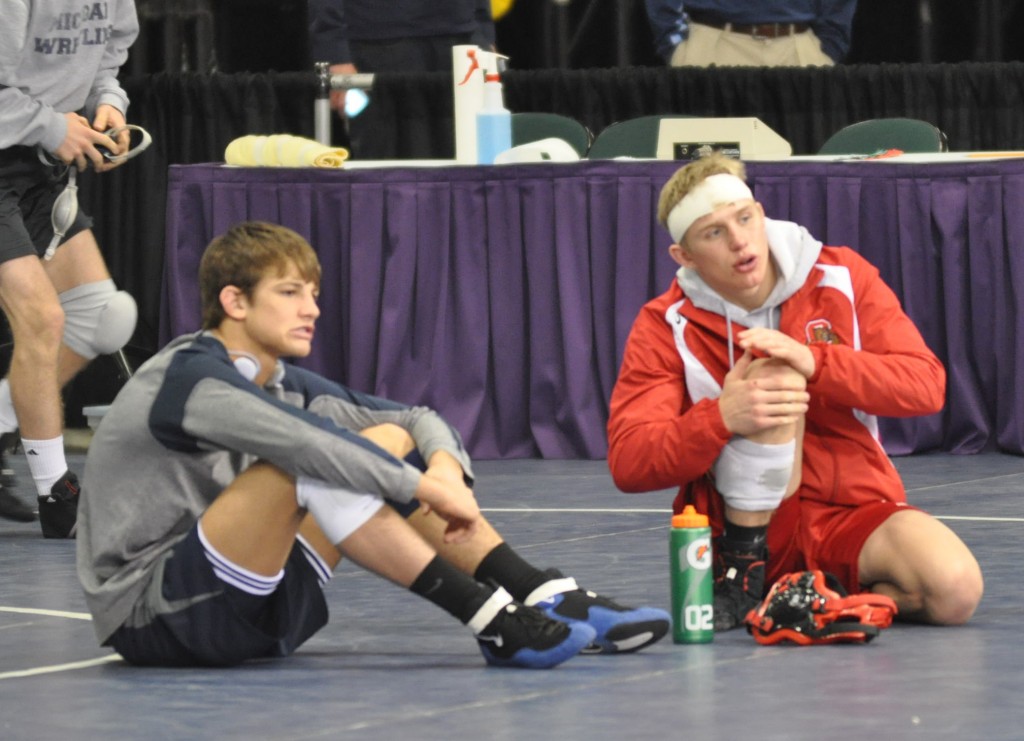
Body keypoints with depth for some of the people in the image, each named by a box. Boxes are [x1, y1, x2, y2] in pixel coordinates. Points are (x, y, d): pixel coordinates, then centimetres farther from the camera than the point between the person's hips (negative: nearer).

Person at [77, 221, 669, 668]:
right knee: (305, 467, -30)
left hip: (250, 605, 9)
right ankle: (491, 620, -30)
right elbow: (303, 444, -33)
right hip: (148, 619, -9)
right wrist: (420, 486, -29)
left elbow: (417, 420, 8)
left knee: (388, 441, 2)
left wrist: (445, 470, -14)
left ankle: (551, 597, -10)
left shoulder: (282, 384, 11)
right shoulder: (188, 379, -16)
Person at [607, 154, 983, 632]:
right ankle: (740, 572, -19)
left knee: (955, 591, -28)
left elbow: (927, 385, -8)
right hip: (752, 529, -2)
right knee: (775, 375, -27)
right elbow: (627, 464, -13)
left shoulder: (843, 279, 0)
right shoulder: (667, 326, -4)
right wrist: (722, 418, -31)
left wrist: (814, 361, -24)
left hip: (854, 518, 2)